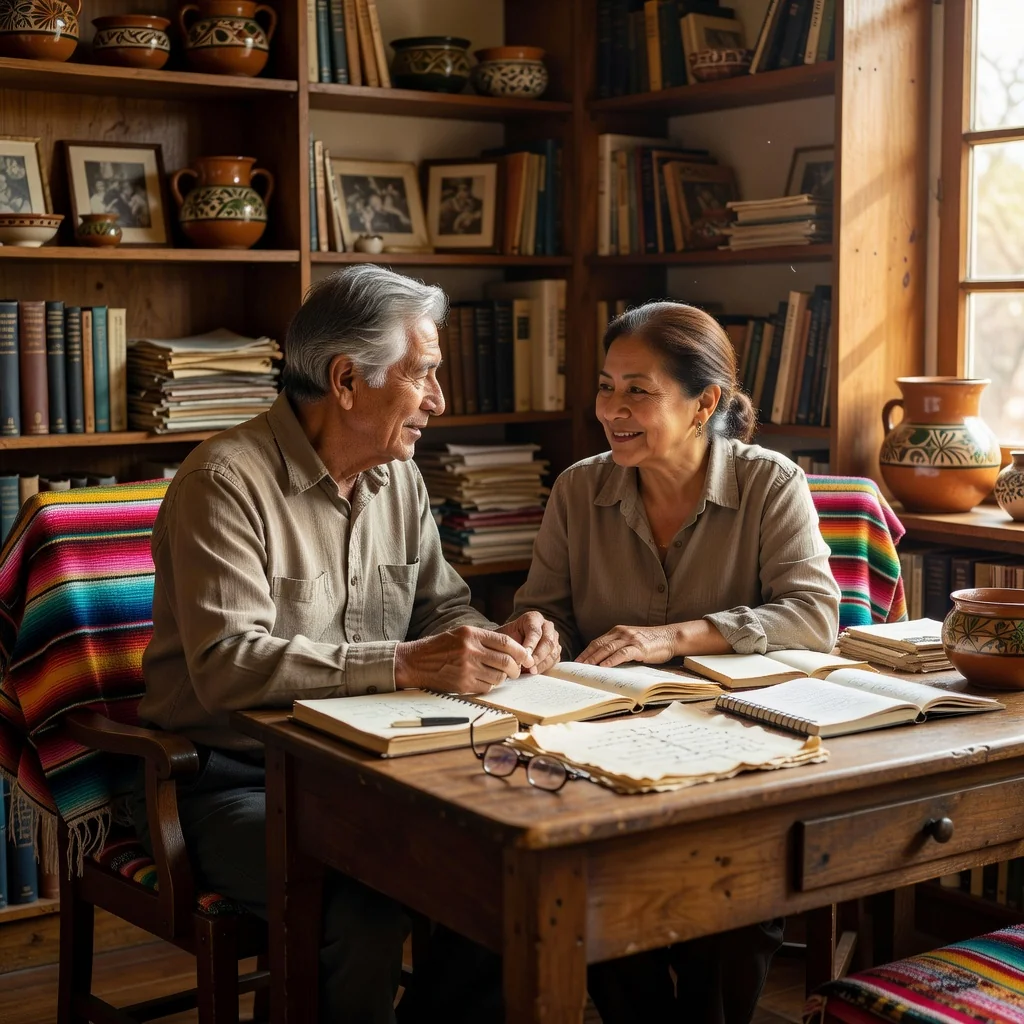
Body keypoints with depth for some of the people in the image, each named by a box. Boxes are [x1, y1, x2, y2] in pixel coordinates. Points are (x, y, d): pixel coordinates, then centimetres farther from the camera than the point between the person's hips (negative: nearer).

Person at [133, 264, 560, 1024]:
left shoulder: (397, 478, 9)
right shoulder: (230, 480, -15)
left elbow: (441, 607, 17)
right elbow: (227, 663, -26)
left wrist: (501, 641, -7)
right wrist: (407, 664, -32)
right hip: (230, 780, -6)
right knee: (369, 908, -32)